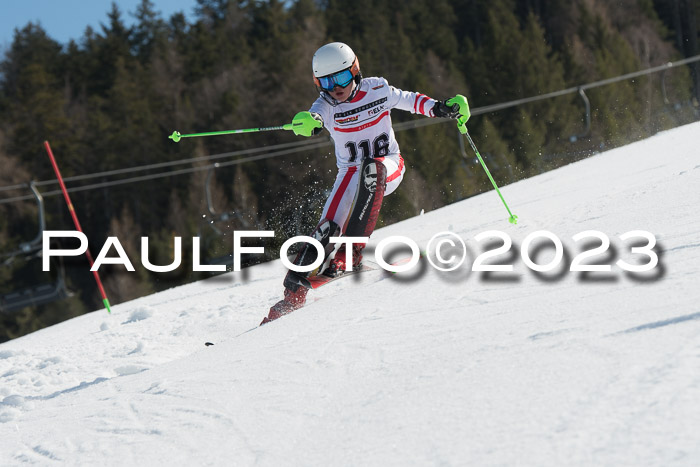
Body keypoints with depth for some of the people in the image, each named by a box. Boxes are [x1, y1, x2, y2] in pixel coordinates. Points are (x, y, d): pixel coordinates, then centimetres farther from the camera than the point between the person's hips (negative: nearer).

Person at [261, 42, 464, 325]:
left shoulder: (377, 89, -9)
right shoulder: (326, 106, -12)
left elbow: (409, 100, 10)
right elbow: (310, 118, -35)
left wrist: (438, 108, -6)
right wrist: (307, 121, -59)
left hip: (389, 167, -1)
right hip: (351, 174, 1)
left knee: (371, 167, -36)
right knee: (328, 228, -17)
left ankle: (351, 251, -37)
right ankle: (294, 293, -8)